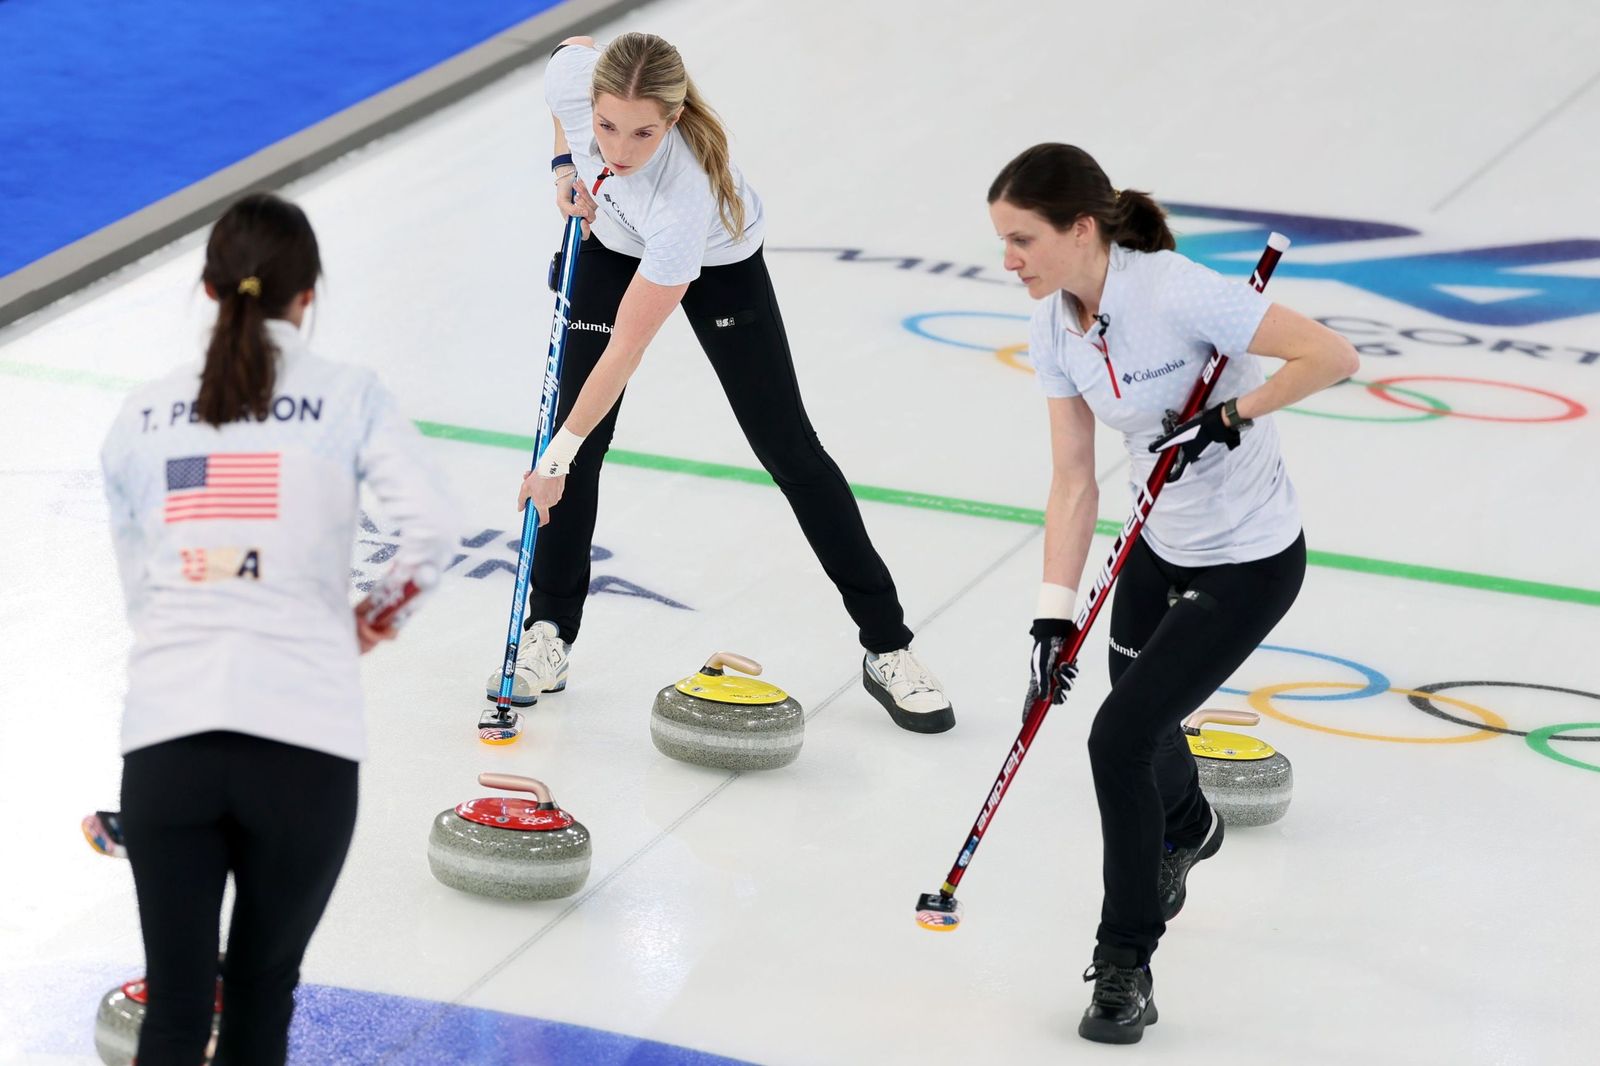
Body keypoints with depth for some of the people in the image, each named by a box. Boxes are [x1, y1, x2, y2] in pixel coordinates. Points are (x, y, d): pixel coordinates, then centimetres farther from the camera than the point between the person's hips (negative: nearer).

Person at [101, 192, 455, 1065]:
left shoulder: (143, 415, 15)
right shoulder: (347, 397, 7)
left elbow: (141, 585, 18)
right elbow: (429, 527, -6)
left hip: (166, 735, 2)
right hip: (302, 737, -1)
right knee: (263, 990, 17)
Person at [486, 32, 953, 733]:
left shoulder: (685, 195, -45)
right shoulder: (574, 75, -35)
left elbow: (625, 352, -37)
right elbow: (575, 45, -4)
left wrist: (557, 458, -31)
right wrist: (566, 163, -9)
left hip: (718, 263, -4)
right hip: (610, 244, 4)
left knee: (788, 447, -3)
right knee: (579, 435, -5)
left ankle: (887, 647, 5)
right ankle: (549, 634, 9)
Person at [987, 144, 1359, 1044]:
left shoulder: (1176, 293, -29)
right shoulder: (1054, 330, -7)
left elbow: (1333, 356, -27)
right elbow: (1074, 480, -4)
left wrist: (1230, 417, -29)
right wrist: (1055, 610, -11)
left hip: (1249, 562, -7)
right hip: (1160, 544, 7)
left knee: (1120, 738, -13)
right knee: (1141, 714, 25)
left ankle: (1126, 967, 4)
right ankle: (1185, 828, 62)